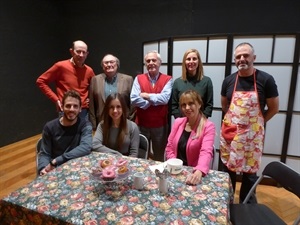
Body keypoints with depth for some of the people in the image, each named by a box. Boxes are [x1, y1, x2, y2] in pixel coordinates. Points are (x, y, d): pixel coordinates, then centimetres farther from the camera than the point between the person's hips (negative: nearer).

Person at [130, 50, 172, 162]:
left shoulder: (167, 79, -3)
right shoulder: (138, 78, 0)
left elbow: (165, 98, -19)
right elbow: (134, 100, -13)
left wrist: (146, 95, -12)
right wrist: (155, 101, -14)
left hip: (160, 125, -1)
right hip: (141, 124, 1)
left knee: (159, 156, 16)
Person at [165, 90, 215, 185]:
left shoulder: (208, 126, -9)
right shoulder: (178, 122, 4)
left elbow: (206, 152, -22)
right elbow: (169, 147, 5)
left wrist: (199, 172, -39)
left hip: (193, 173, -2)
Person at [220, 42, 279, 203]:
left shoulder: (265, 80, -9)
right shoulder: (228, 81, 0)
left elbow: (274, 108, -1)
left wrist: (256, 122, 4)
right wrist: (236, 120, 9)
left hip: (252, 135, -2)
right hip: (230, 133, 3)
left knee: (249, 172, 10)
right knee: (228, 169, 15)